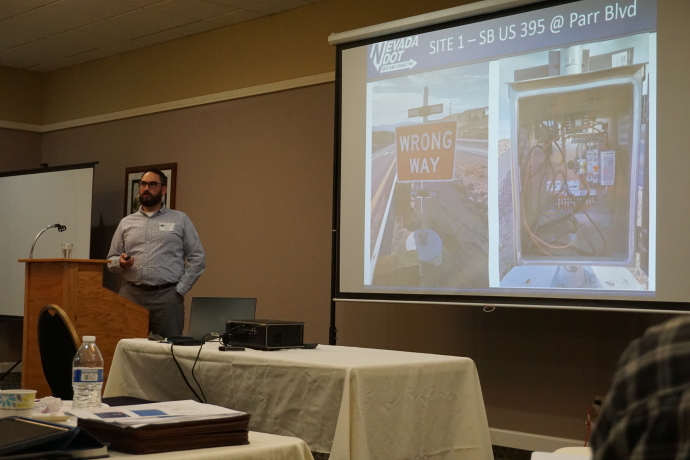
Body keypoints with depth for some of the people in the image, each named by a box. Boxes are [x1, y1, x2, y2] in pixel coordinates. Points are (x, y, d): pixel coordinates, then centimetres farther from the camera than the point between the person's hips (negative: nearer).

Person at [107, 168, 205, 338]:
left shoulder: (180, 220, 6)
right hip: (131, 295, 3)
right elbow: (111, 260, 16)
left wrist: (180, 289, -5)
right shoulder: (126, 223, 14)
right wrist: (121, 263, -7)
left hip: (167, 296, -2)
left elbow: (197, 258, 3)